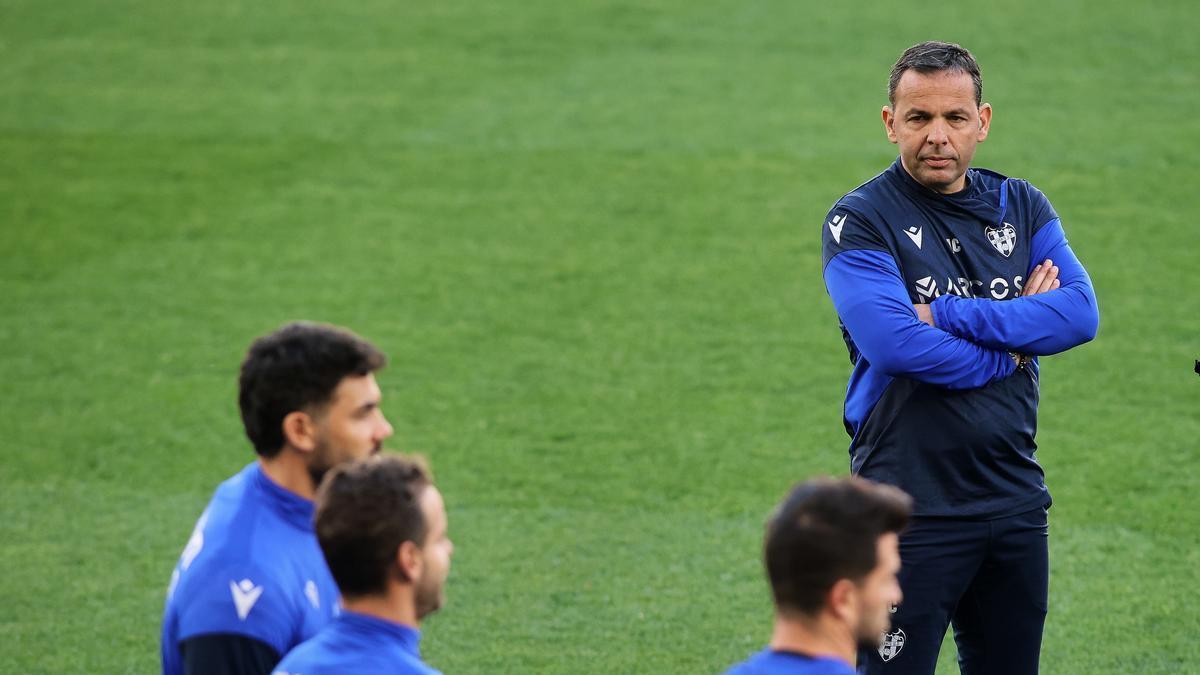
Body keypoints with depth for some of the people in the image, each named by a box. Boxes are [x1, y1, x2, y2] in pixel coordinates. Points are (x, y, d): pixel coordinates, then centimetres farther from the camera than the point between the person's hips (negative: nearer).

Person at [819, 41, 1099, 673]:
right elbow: (894, 342, -22)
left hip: (1015, 499, 5)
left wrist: (945, 315, -15)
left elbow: (1080, 312, -7)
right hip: (911, 507, -5)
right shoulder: (859, 220, -6)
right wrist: (1012, 344, -9)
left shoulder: (1021, 206, 9)